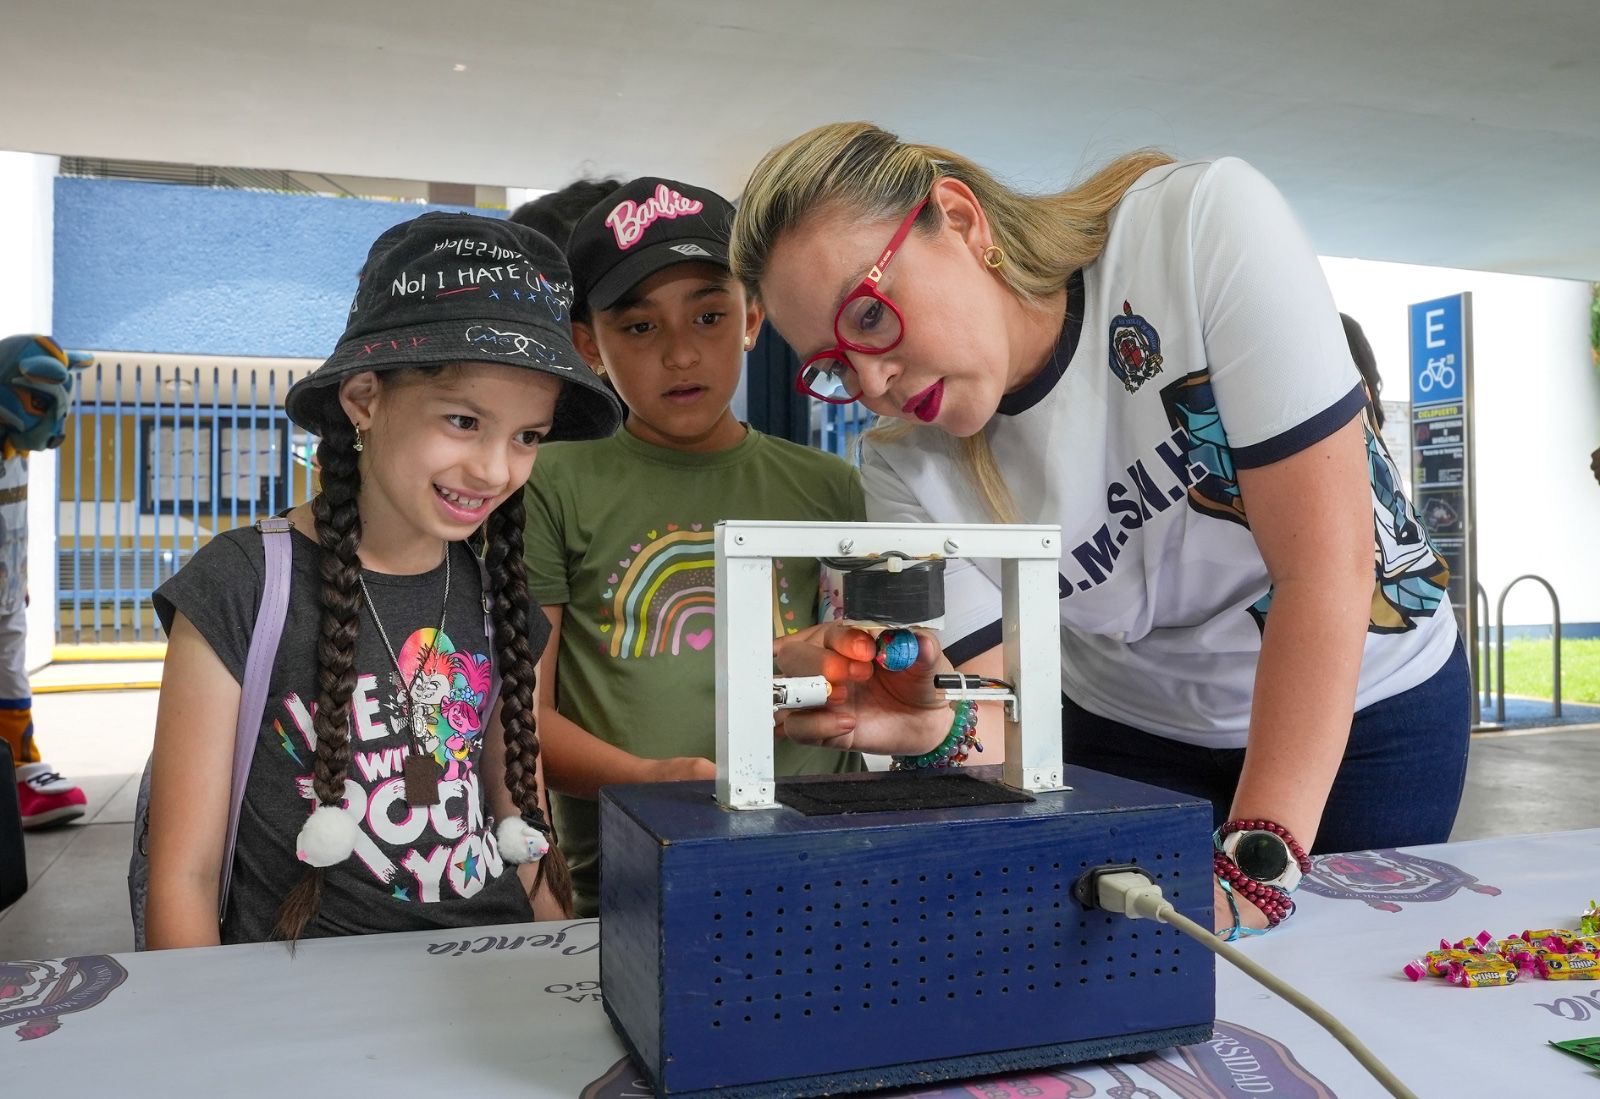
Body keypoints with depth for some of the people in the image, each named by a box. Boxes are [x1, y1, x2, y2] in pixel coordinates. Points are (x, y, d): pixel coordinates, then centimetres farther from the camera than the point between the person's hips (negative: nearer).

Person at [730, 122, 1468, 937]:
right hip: (1130, 736, 2)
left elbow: (1327, 562, -31)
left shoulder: (1208, 223, -29)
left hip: (1372, 705, -1)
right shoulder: (910, 470, -19)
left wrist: (1254, 865, -35)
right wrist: (931, 727, -43)